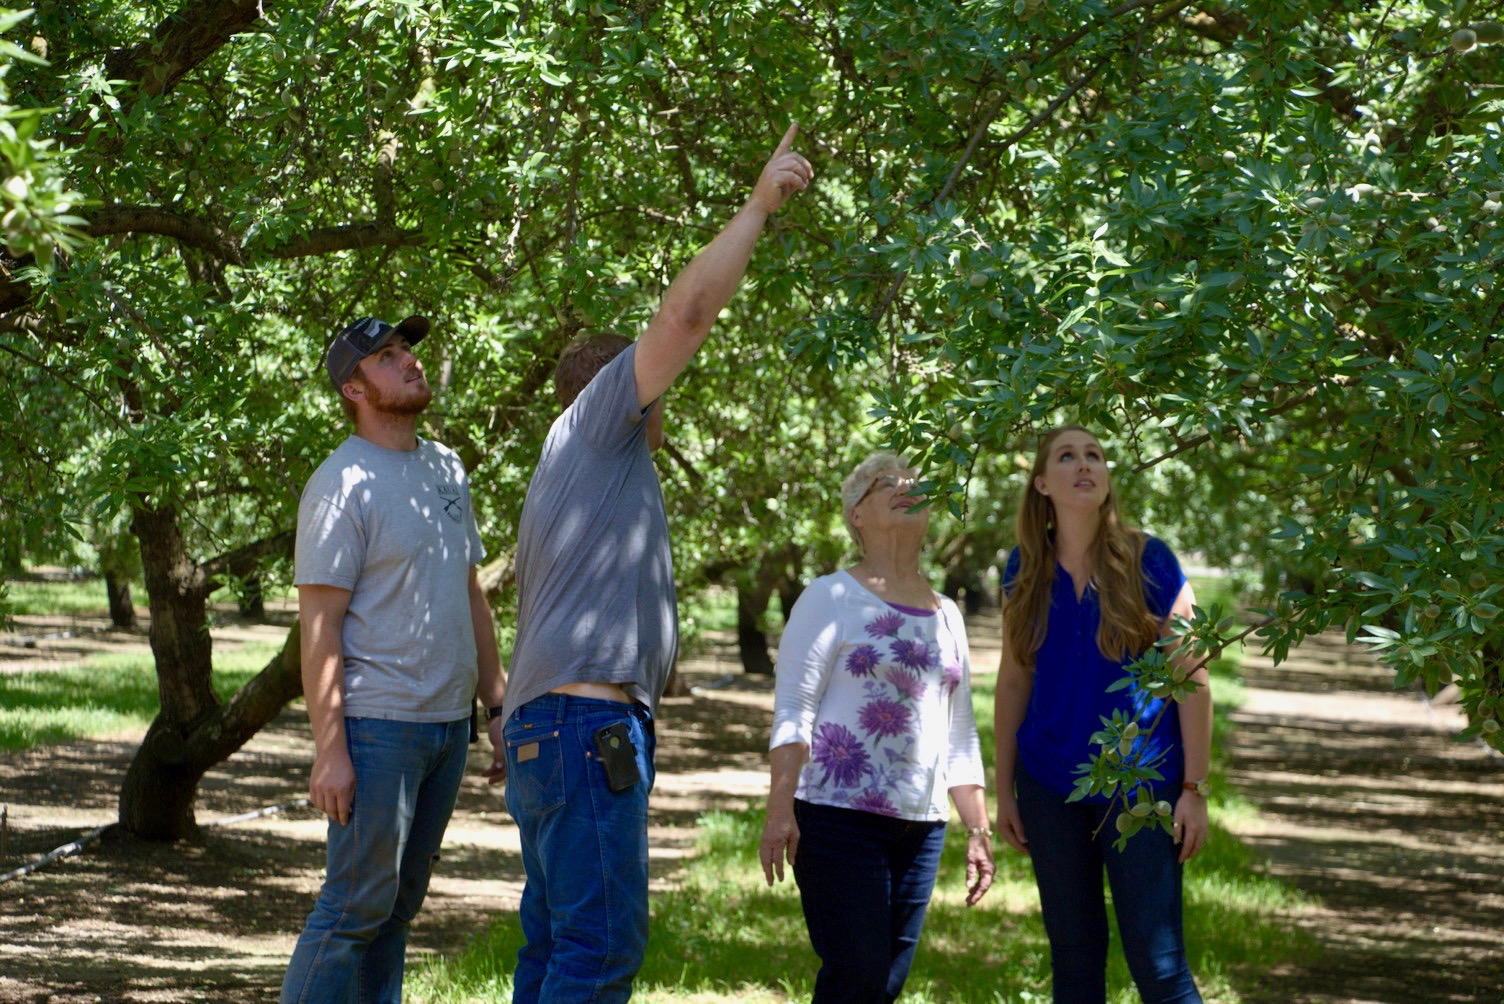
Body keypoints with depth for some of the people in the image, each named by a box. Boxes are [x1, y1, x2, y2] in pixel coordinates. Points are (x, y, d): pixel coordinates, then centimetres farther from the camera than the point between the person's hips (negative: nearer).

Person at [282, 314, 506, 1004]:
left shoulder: (447, 469, 14)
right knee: (358, 902, -7)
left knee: (402, 900, 12)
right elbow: (319, 623, -14)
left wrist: (499, 703, 17)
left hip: (448, 723, 8)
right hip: (377, 723, -8)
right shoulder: (342, 485, -11)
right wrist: (329, 751, -18)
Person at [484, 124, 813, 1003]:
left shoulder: (566, 478, 27)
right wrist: (759, 207, -2)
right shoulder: (593, 427, 1)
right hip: (587, 727, -10)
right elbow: (689, 310, -9)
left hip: (547, 728, 10)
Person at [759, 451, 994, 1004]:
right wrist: (780, 809, -16)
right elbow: (792, 711, -6)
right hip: (839, 819, -6)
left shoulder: (946, 615, 18)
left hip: (920, 829, 6)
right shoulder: (832, 599, 1)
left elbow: (961, 736, 22)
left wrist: (978, 831, 16)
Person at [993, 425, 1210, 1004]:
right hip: (1050, 787, 4)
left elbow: (1191, 680, -6)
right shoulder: (1026, 570, 3)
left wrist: (1195, 789, -9)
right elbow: (1013, 681, 10)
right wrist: (1004, 790, 9)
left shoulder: (1148, 563, -7)